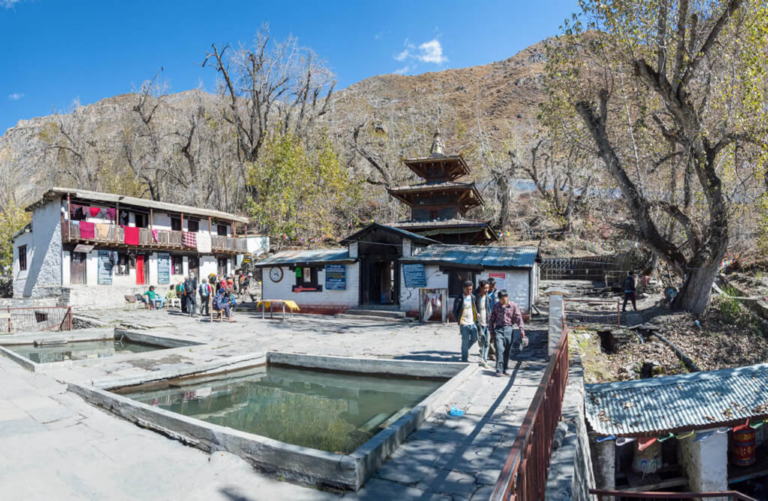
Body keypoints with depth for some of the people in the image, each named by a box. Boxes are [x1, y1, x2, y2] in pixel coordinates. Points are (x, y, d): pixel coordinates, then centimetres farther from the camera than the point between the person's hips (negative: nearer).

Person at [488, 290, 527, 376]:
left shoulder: (513, 306, 0)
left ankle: (506, 369, 23)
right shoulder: (496, 306, 5)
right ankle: (499, 369, -9)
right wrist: (491, 330, 8)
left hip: (509, 329, 0)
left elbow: (519, 318, -3)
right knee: (499, 349, -11)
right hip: (498, 329, 0)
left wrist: (522, 329, -13)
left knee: (507, 350, 8)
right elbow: (492, 319, 11)